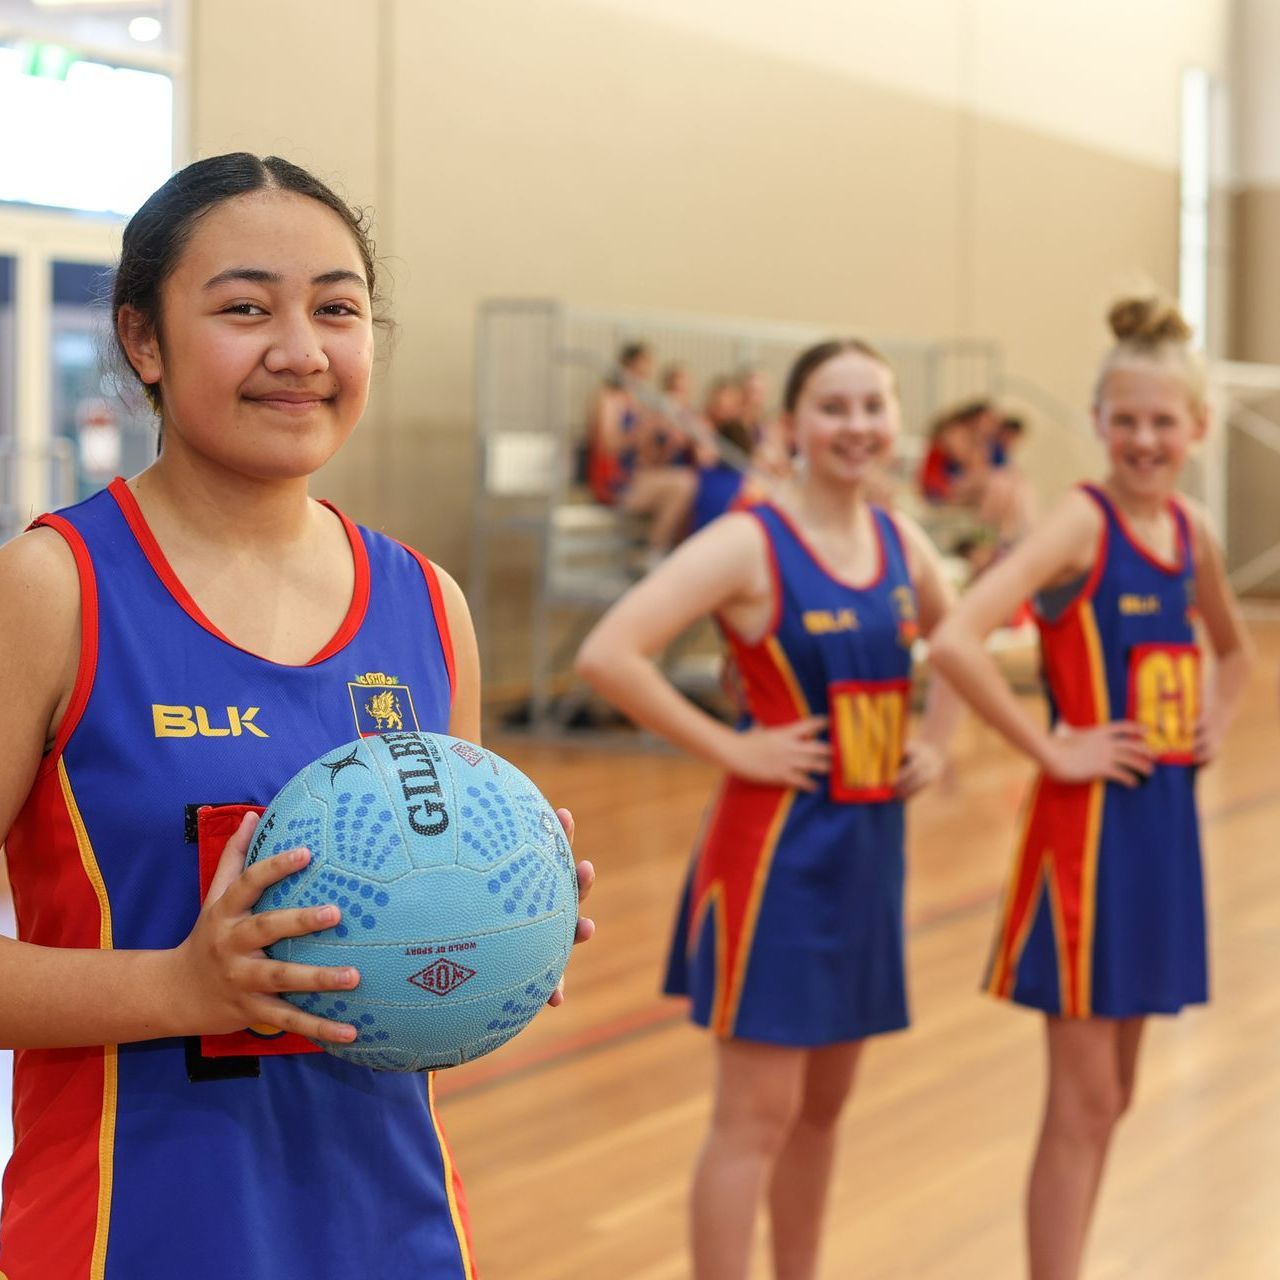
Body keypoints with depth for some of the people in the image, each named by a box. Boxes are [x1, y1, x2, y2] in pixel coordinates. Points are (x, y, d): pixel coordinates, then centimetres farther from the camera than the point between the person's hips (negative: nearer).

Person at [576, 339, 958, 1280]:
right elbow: (608, 654, -26)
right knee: (757, 1116, -3)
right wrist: (729, 747, -21)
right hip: (776, 844, -7)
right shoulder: (750, 543, -14)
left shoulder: (900, 542, 6)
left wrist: (935, 743, 11)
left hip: (871, 843, 7)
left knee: (823, 1105, 16)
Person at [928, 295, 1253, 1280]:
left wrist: (1215, 723, 10)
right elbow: (957, 643, -29)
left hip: (1165, 818, 7)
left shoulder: (1193, 532, 7)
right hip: (1091, 820, -7)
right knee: (1084, 1100, -2)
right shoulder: (1081, 524, -14)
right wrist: (1051, 750, -21)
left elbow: (1233, 649, 28)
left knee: (1113, 1096, 15)